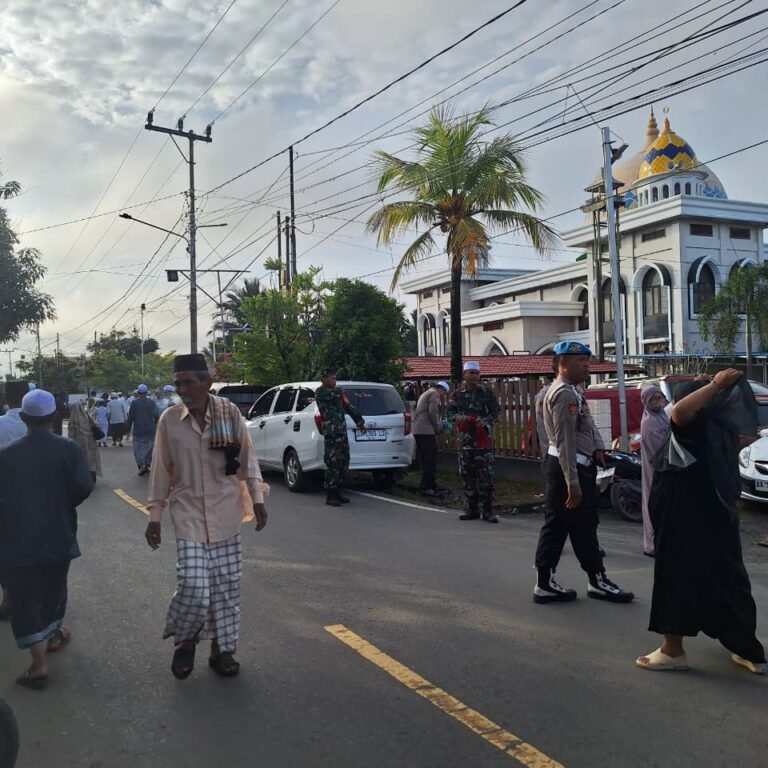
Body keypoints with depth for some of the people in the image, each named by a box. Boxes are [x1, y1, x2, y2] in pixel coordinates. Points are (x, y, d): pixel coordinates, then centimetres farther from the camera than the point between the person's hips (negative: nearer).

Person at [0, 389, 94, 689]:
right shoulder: (67, 449, -10)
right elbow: (83, 487, -15)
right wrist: (65, 505, 5)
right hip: (57, 535, 1)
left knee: (25, 600, 5)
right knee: (53, 589, 23)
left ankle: (39, 664, 3)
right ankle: (53, 636, 42)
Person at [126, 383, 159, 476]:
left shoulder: (134, 403, -5)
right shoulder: (151, 402, -2)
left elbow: (130, 417, -4)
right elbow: (156, 415, -5)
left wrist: (128, 427, 6)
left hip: (138, 430, -2)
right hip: (150, 430, 2)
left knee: (138, 448, 3)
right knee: (149, 447, 15)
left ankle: (141, 464, -14)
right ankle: (147, 464, 15)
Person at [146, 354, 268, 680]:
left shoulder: (230, 413, -6)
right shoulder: (169, 419, -6)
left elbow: (247, 458, 2)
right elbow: (161, 470, 1)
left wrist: (257, 498, -1)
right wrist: (155, 516, 3)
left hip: (226, 513, 1)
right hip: (188, 514, -1)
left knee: (226, 587, 7)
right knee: (194, 588, -9)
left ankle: (222, 649, 25)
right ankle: (184, 641, 20)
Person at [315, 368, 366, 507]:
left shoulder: (336, 391, 22)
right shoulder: (320, 392, -4)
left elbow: (349, 406, 26)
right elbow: (335, 394, -20)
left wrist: (360, 422, 26)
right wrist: (339, 391, 4)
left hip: (342, 432, 8)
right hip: (331, 433, -8)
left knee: (343, 464, 9)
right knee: (333, 464, -9)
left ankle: (337, 493, 17)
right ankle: (330, 496, -3)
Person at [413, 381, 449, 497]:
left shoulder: (426, 394, 27)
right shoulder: (434, 394, -4)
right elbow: (433, 413, -15)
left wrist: (438, 426, 20)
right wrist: (438, 428, -4)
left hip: (417, 430, 10)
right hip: (426, 431, -10)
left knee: (425, 460, 12)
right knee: (431, 460, -9)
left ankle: (430, 485, 17)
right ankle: (426, 486, -11)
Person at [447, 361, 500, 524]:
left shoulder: (486, 393, 2)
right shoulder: (457, 394, 9)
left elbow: (495, 412, 2)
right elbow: (449, 413, 10)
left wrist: (485, 422, -16)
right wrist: (459, 418, -11)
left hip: (483, 440, -3)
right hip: (465, 441, 3)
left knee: (485, 476, -5)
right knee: (467, 475, 7)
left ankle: (487, 511, 2)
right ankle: (472, 509, 19)